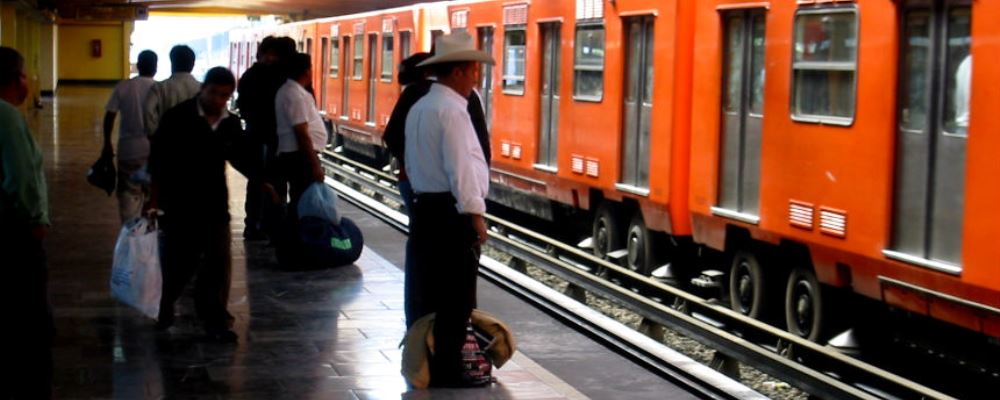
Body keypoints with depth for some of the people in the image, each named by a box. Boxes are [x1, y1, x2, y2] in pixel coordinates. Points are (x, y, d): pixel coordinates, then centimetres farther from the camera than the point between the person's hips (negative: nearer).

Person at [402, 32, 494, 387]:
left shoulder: (419, 108, 14)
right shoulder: (451, 110, -16)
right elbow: (461, 169, -20)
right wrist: (476, 215, -18)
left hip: (425, 207, 10)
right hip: (452, 213, -10)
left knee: (425, 291, 14)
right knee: (454, 299, -3)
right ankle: (446, 371, 1)